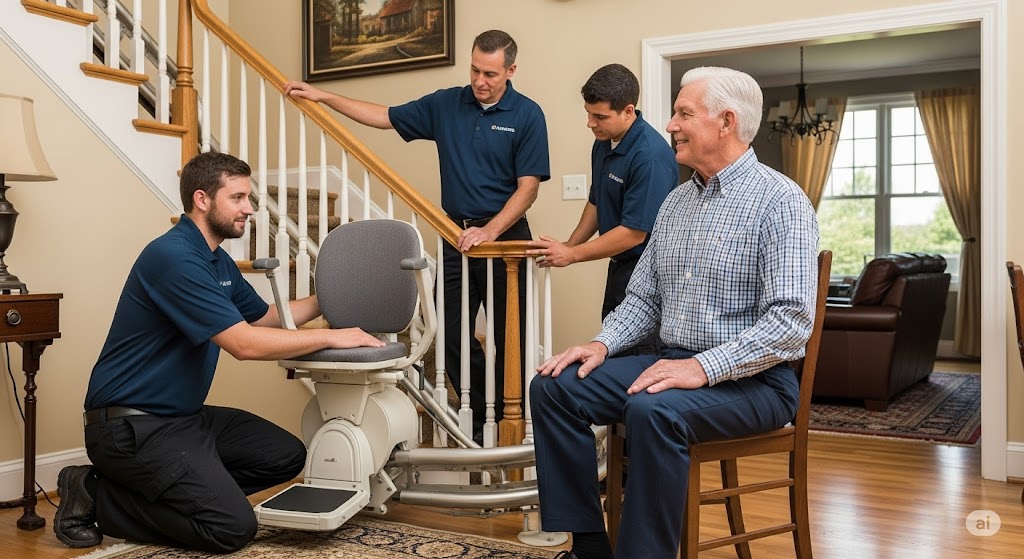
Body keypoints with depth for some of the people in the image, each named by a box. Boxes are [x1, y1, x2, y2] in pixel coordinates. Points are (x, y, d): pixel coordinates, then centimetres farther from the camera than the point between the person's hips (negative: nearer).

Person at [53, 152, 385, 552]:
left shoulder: (219, 261, 10)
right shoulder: (174, 257, -21)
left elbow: (265, 317, 24)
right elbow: (244, 343, -26)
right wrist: (331, 337, -18)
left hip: (186, 415, 10)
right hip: (132, 425, -10)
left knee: (285, 456, 4)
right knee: (233, 527, -17)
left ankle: (152, 488, 7)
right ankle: (97, 496, -1)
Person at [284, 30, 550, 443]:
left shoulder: (527, 116, -6)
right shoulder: (446, 105, 5)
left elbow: (528, 187, -11)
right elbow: (385, 117, 11)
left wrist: (488, 232, -20)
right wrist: (323, 97, 7)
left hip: (505, 233, -4)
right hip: (457, 233, 4)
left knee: (509, 335, 3)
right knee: (451, 331, 4)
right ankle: (481, 413, 21)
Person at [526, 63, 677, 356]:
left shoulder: (651, 155, -23)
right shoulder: (603, 144, 5)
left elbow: (634, 233, -22)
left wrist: (571, 254, -15)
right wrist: (568, 246, 8)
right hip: (619, 266, 9)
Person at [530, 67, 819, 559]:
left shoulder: (779, 201, -12)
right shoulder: (675, 202, 12)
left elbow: (792, 321, -21)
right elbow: (643, 298, 14)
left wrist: (704, 367, -27)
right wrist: (603, 343, -4)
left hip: (752, 379, -7)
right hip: (676, 364, 8)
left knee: (653, 410, -36)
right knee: (553, 387, -7)